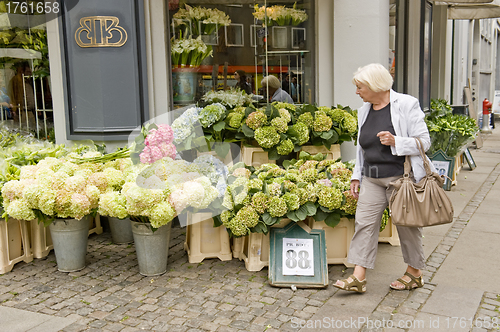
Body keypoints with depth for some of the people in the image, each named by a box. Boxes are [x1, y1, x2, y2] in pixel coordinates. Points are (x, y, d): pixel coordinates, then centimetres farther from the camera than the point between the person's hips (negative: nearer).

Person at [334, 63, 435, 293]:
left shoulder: (406, 105, -9)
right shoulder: (364, 110, 11)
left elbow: (424, 141, -10)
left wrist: (395, 141, -25)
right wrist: (357, 176, 15)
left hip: (401, 177, -6)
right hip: (372, 179, 6)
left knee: (407, 225, 7)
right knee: (364, 223, -1)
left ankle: (414, 274, 26)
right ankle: (359, 277, 3)